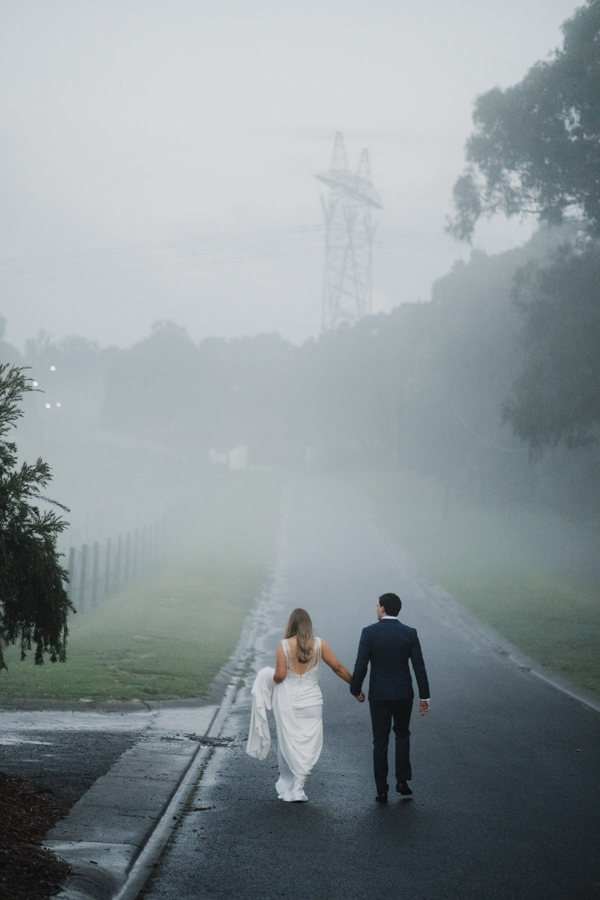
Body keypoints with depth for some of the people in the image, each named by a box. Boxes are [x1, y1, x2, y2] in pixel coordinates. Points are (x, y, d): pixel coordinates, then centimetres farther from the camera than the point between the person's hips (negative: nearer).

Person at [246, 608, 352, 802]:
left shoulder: (284, 645, -9)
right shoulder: (319, 644, -3)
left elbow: (279, 675, -14)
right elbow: (338, 667, 1)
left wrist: (272, 678, 9)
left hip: (288, 702, -1)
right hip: (312, 702, 1)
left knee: (289, 744, 11)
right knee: (309, 745, 6)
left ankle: (288, 785, 18)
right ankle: (296, 787, 0)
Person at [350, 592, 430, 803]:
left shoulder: (369, 632, -10)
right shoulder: (409, 633, -4)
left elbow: (361, 665, -12)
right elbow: (419, 666, -4)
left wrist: (356, 690, 4)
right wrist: (424, 697, 2)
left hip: (379, 695, -1)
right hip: (404, 693, 2)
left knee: (380, 740, 8)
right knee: (402, 734, 22)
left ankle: (382, 791, 7)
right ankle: (402, 780, 13)